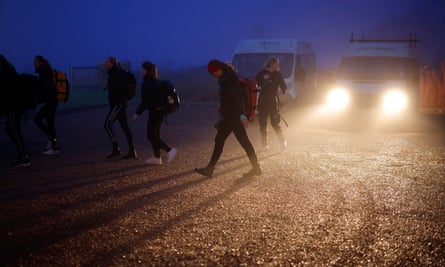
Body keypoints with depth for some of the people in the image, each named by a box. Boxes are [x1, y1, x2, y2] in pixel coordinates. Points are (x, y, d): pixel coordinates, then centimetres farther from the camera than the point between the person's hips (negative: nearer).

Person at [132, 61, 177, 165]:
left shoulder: (147, 83, -17)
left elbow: (145, 101, -19)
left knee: (151, 135, -2)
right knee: (155, 134, 13)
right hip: (160, 109, 9)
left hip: (155, 111, -9)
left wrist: (137, 113, -13)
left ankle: (170, 150, -7)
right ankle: (157, 158, 16)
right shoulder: (156, 81, 11)